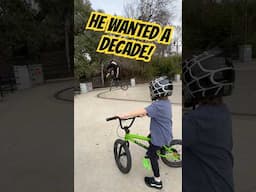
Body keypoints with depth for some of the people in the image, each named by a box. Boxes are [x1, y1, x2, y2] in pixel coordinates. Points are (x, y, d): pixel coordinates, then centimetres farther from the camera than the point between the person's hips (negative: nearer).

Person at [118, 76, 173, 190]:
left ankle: (157, 181, 16)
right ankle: (154, 153, 58)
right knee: (150, 138, 33)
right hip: (165, 132, 9)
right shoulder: (166, 102, -1)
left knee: (152, 155, 7)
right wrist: (143, 113, 3)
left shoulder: (157, 105, -32)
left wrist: (124, 116, -36)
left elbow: (141, 112, -39)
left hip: (160, 136, -9)